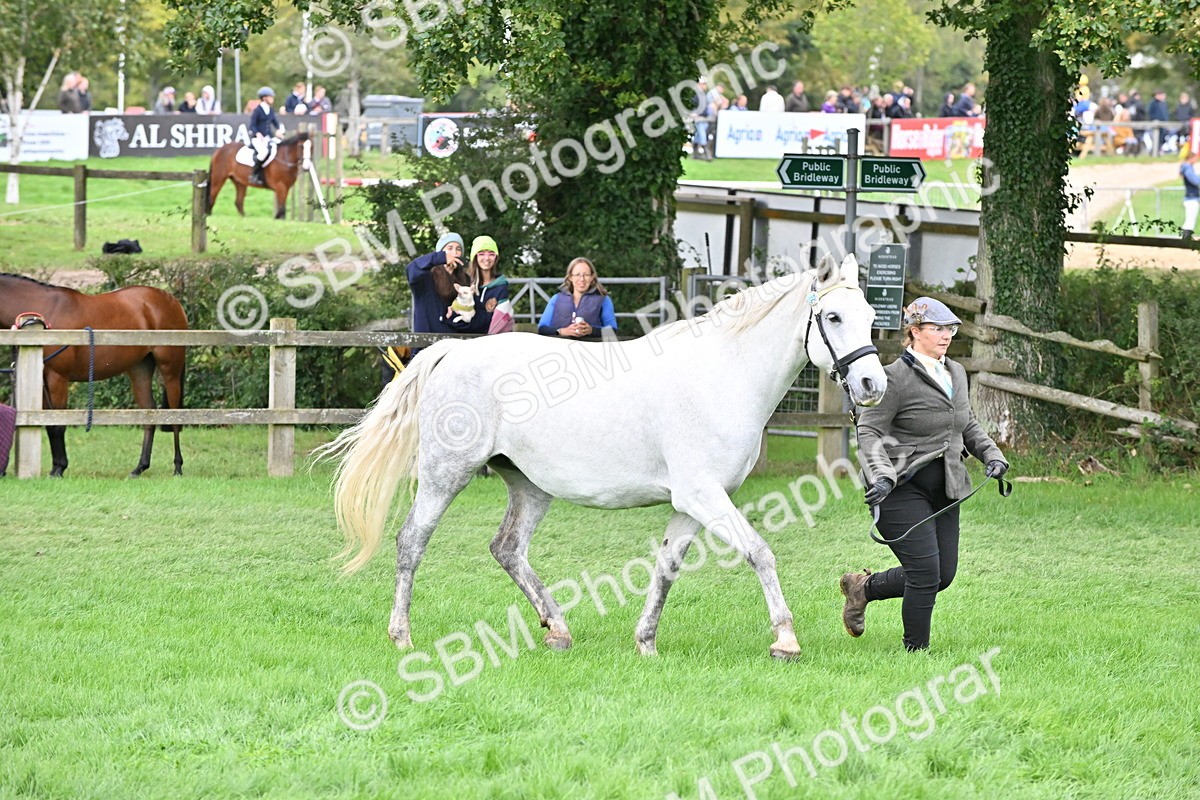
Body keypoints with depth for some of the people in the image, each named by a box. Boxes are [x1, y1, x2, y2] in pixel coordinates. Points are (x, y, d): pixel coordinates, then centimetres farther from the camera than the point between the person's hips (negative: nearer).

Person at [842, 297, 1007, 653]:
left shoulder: (956, 373, 13)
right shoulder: (895, 377, -12)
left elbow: (968, 426, 26)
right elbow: (869, 432, -16)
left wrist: (992, 456, 9)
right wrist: (881, 476, -31)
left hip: (943, 489, 8)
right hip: (902, 488, -8)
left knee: (944, 574, 9)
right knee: (926, 572, -12)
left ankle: (864, 587, 30)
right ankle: (916, 650, 4)